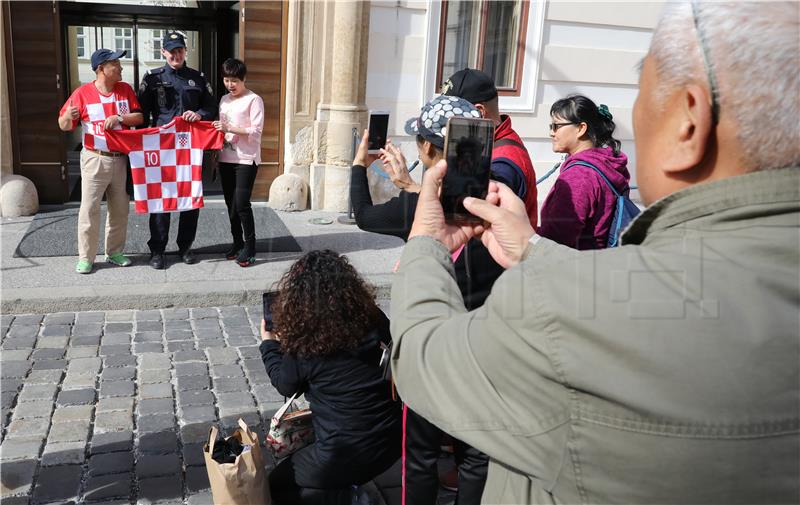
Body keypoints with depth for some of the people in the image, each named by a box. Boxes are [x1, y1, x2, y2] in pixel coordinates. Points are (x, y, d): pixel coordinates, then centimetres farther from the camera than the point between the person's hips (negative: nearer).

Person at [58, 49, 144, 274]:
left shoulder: (125, 89, 3)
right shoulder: (83, 93, -6)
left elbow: (139, 117, 1)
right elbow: (64, 125, -4)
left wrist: (119, 117, -17)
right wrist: (69, 116, -27)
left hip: (121, 159, 4)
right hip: (95, 160, -3)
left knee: (120, 209, 11)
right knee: (89, 209, -3)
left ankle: (114, 252, 25)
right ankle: (85, 257, 6)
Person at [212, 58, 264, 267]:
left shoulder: (254, 100, -7)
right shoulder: (224, 100, 14)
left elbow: (256, 132, -13)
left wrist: (230, 128, -21)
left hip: (246, 159, -7)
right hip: (226, 158, 7)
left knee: (241, 203, -10)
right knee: (230, 203, 11)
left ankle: (250, 247, 0)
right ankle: (237, 242, 23)